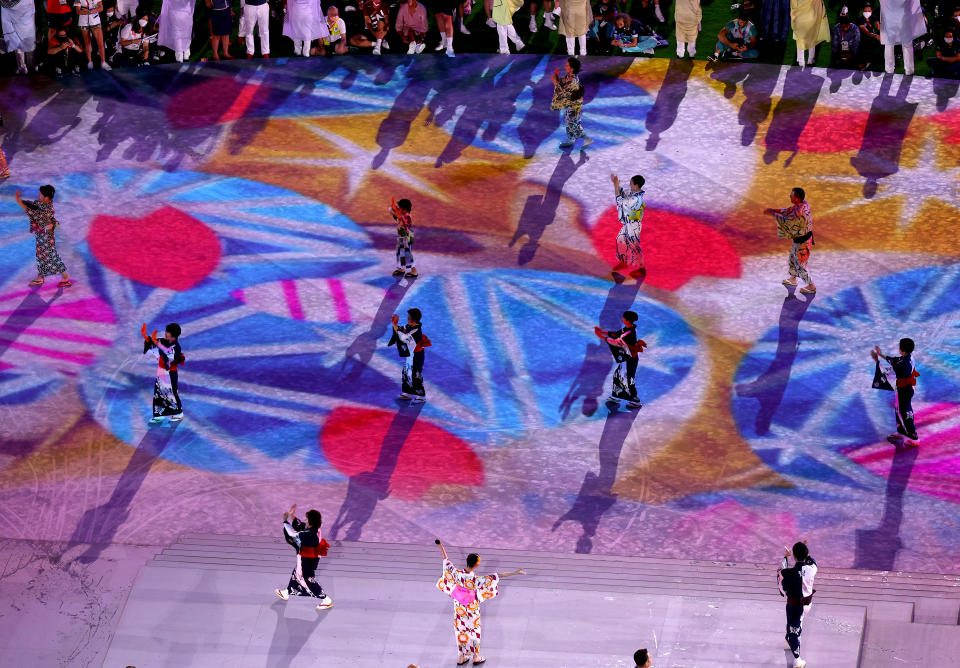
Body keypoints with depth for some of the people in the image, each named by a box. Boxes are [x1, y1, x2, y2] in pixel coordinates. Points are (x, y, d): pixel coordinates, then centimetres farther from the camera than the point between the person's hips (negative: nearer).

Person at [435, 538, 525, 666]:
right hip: (471, 610, -4)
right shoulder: (475, 579, -33)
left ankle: (461, 657, 33)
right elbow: (496, 577, -36)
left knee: (461, 629, 20)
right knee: (473, 630, 17)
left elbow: (446, 562, -5)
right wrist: (515, 573, -36)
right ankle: (475, 657, 33)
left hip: (459, 608, 4)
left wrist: (441, 546, 9)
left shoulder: (457, 574, -22)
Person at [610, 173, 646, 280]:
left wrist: (616, 186, -28)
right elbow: (623, 193, 8)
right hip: (628, 223, 10)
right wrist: (616, 184, -7)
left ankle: (640, 269, 21)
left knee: (633, 245, 5)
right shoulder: (634, 193, -5)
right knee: (621, 239, 24)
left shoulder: (637, 199, -34)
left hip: (633, 225, -10)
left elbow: (621, 202, -29)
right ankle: (623, 262, 43)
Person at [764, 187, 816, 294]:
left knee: (800, 265, 7)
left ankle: (811, 286, 21)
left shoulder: (799, 212, -34)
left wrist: (773, 213, -15)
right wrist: (774, 210, 2)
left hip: (802, 242, -10)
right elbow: (789, 210, 8)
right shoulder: (804, 204, -5)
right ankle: (793, 279, 48)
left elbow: (786, 221, -27)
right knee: (792, 258, 29)